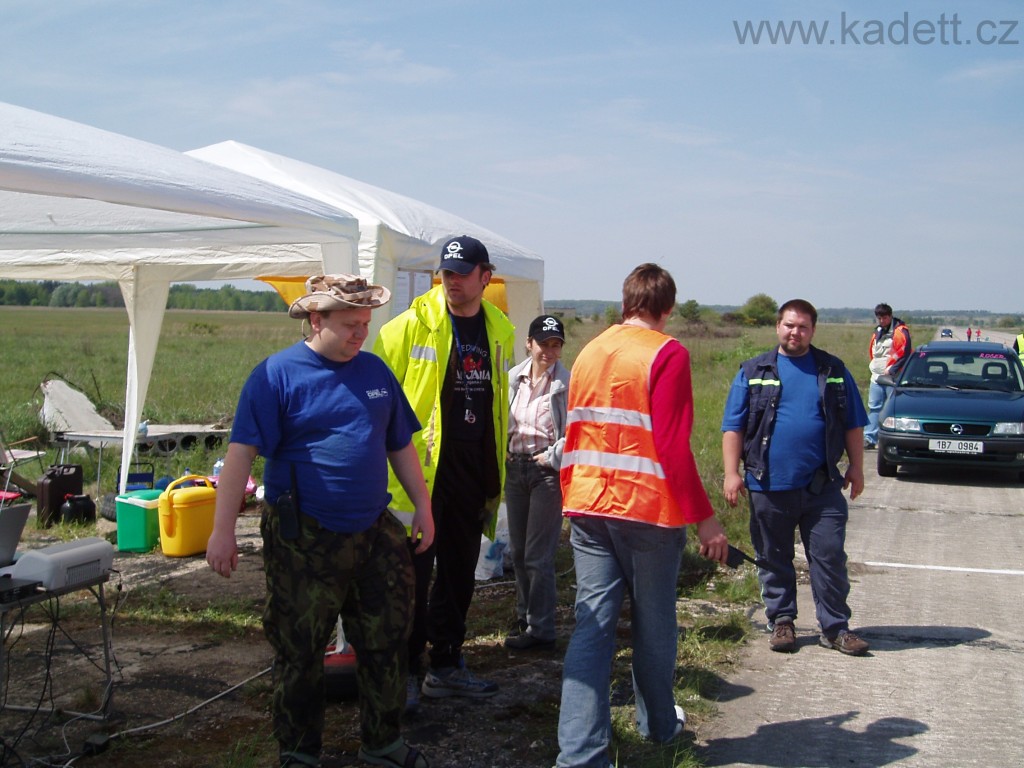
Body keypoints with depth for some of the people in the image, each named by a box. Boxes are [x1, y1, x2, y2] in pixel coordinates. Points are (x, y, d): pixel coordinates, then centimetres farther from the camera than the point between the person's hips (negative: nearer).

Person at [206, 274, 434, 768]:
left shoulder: (375, 371, 8)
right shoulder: (277, 374, -10)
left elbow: (400, 446, 16)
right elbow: (241, 452, -14)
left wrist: (423, 505, 13)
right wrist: (223, 529, -19)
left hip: (375, 533, 5)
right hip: (304, 541, -5)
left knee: (386, 643, 13)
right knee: (300, 653, 6)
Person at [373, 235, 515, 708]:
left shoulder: (500, 331, 9)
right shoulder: (412, 325, -8)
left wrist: (495, 469, 18)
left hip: (473, 470, 6)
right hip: (420, 468, -5)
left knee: (459, 574, 13)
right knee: (414, 573, 0)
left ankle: (446, 666, 26)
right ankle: (405, 672, 12)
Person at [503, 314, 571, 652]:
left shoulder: (567, 383, -9)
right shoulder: (513, 378, 6)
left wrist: (551, 457, -11)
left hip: (547, 471, -6)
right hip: (515, 468, 6)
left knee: (538, 555, -4)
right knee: (518, 550, 14)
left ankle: (540, 630, 5)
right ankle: (525, 617, 28)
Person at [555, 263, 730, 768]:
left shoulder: (589, 352, 9)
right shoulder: (667, 354, -10)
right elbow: (672, 446, -15)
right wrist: (703, 518, -11)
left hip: (588, 508, 5)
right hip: (648, 509, -5)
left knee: (593, 623, 3)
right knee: (654, 623, 13)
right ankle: (659, 724, 32)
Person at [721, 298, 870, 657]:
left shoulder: (833, 371, 9)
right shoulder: (753, 371, 5)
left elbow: (853, 424, 13)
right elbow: (733, 426, 2)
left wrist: (856, 469, 8)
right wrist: (732, 473, -5)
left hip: (822, 487, 1)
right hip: (769, 487, 0)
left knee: (830, 558, 1)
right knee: (774, 560, 9)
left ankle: (835, 628, 11)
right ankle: (781, 622, 23)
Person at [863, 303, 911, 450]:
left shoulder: (900, 331, -9)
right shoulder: (877, 332, 16)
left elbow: (904, 352, -16)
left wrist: (891, 369, -17)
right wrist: (874, 366, 13)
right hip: (877, 377, 7)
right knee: (874, 407, 3)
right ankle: (869, 439, 2)